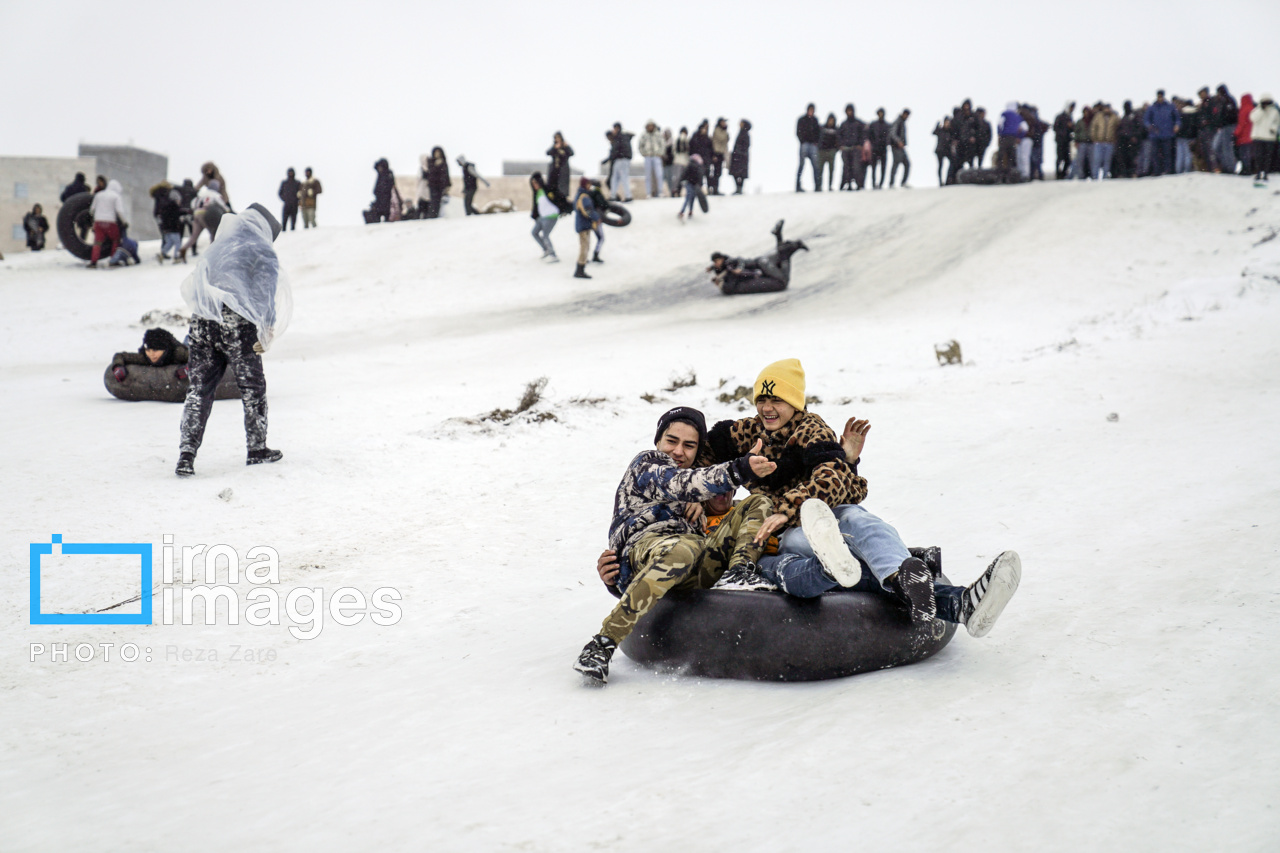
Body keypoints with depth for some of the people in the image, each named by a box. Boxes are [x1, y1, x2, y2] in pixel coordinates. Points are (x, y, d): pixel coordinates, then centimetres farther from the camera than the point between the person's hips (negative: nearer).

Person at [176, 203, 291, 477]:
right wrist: (267, 332, 1)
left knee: (199, 388, 6)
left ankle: (187, 452, -5)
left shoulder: (214, 250, 24)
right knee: (252, 387, 11)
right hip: (237, 323, -4)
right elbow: (265, 292, -1)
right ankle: (257, 449, 19)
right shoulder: (261, 251, 8)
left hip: (202, 320, 4)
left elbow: (190, 288, 23)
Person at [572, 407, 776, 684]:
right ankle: (603, 643, -42)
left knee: (758, 503, 2)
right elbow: (683, 485, -10)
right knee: (682, 549, -43)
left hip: (697, 568, 7)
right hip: (645, 547, -7)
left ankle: (738, 576, -27)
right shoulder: (646, 464, 13)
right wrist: (738, 471, -25)